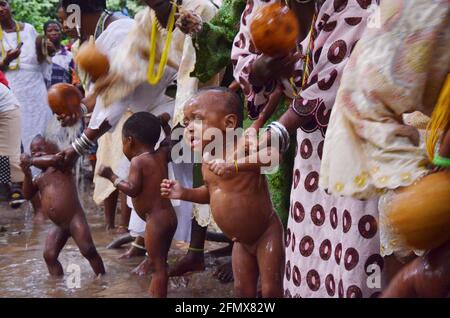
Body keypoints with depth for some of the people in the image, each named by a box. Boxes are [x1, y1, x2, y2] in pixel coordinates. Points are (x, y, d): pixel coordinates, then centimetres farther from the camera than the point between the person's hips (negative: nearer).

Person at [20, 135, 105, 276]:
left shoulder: (61, 164, -2)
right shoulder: (38, 178, 17)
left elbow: (53, 159, -24)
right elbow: (28, 195, 7)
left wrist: (31, 161, -11)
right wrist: (27, 174, -6)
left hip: (75, 219, -7)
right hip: (58, 226, 7)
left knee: (88, 250, -11)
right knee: (49, 255, 0)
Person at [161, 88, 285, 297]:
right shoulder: (207, 161, 1)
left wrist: (235, 165, -54)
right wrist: (184, 193, 2)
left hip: (266, 234, -7)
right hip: (240, 240, 7)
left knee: (271, 290, -1)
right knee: (243, 290, 14)